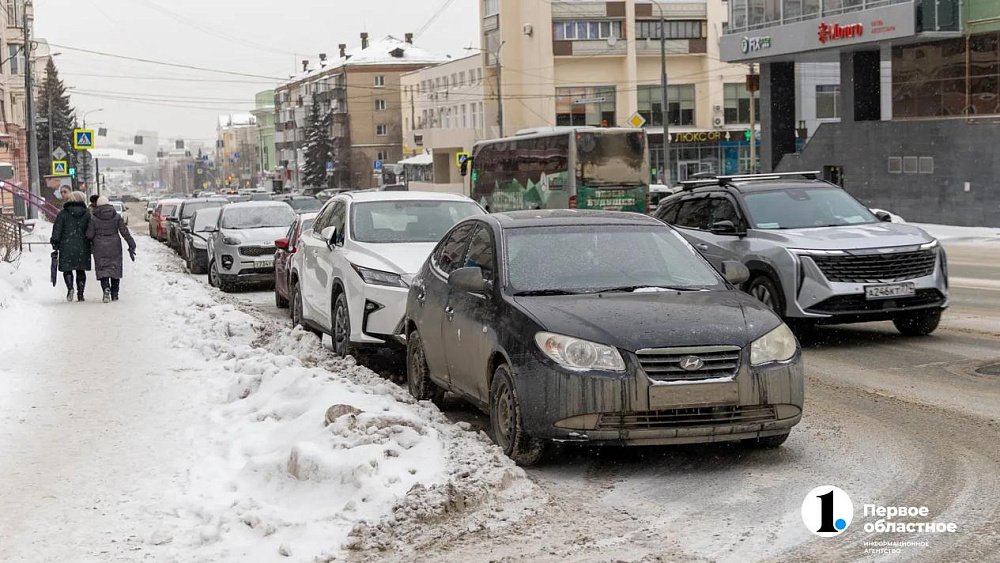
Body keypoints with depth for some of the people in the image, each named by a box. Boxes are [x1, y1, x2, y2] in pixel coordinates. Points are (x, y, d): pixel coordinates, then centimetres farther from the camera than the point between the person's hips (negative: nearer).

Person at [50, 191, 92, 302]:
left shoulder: (63, 214, -1)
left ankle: (70, 287, -15)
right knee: (81, 271, 8)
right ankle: (80, 294, 4)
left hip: (66, 247, -2)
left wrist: (55, 243, 4)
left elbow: (57, 230, -3)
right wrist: (91, 247, 14)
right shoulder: (87, 215, 5)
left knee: (67, 269, 8)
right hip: (82, 247, 2)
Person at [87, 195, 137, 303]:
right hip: (114, 247, 2)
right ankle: (114, 294, 15)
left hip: (100, 248, -2)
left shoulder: (94, 219, -7)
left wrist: (94, 241, 17)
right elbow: (125, 232, -5)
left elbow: (89, 235, -6)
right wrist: (131, 246, -3)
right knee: (115, 269, 12)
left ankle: (106, 288, -22)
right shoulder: (116, 217, -3)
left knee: (102, 269, 3)